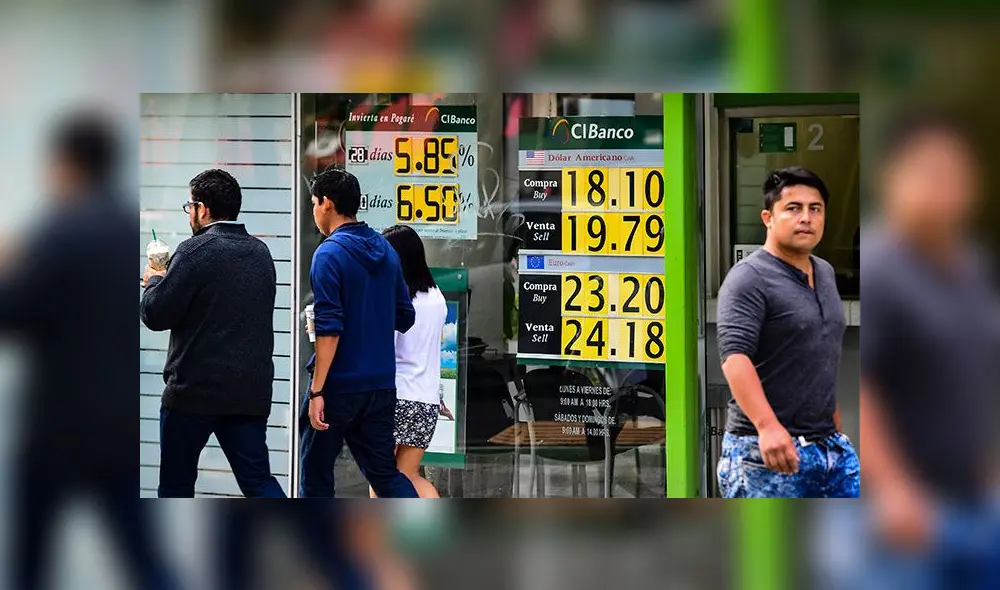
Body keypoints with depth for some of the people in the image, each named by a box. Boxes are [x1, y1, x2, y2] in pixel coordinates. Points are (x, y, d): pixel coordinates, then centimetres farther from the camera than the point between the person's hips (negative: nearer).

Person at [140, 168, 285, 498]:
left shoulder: (196, 251, -12)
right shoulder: (261, 253, 11)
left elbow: (155, 314, -13)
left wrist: (154, 281, 8)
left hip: (195, 390, -6)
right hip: (251, 393, 6)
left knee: (176, 484, 8)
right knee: (258, 480, 4)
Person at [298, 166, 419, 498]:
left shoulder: (330, 254, -13)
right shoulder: (385, 251, 9)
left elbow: (329, 329, -18)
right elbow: (404, 318, 15)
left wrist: (317, 391, -17)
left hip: (339, 384, -6)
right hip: (382, 384, 6)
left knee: (315, 473, 8)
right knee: (384, 472, 9)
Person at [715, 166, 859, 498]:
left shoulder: (826, 274, 16)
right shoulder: (750, 279, -12)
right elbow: (734, 356, -24)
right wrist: (767, 426, -36)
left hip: (831, 447, 8)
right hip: (767, 451, -8)